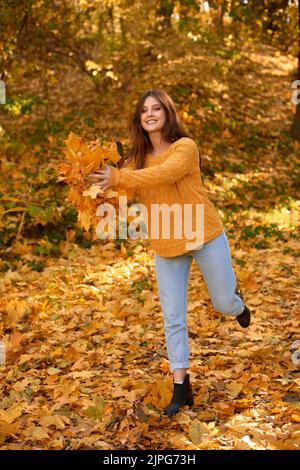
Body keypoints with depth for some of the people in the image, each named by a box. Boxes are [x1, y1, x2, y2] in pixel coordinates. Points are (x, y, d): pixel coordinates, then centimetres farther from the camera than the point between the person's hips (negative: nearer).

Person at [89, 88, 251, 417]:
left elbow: (163, 174, -31)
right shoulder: (137, 157, 2)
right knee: (173, 319, 4)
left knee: (224, 303, 10)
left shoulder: (185, 147, -13)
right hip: (165, 245, 4)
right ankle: (181, 387, 14)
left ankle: (237, 301, 49)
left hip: (204, 236, -3)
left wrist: (118, 177, -35)